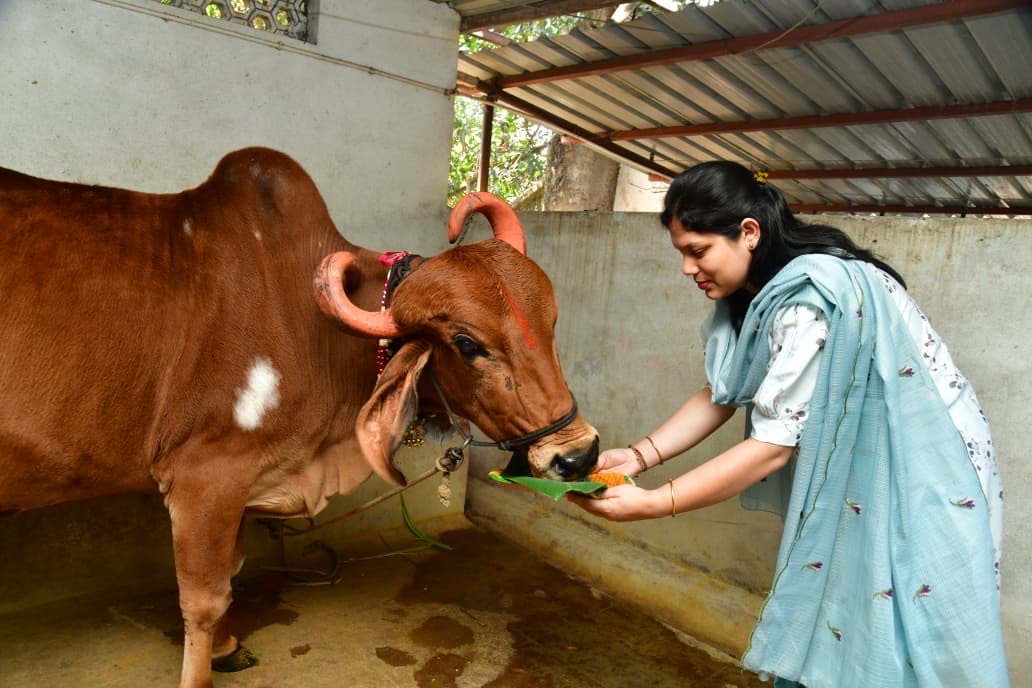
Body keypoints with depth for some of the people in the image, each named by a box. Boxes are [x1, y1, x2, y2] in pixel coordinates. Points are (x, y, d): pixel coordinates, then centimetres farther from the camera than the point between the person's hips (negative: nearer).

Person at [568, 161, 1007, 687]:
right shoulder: (755, 290, -2)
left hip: (919, 484, -8)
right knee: (810, 628, 15)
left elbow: (774, 443, -30)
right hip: (847, 476, 8)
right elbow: (721, 395, 1)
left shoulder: (811, 296, -30)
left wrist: (653, 504, -29)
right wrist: (639, 456, -11)